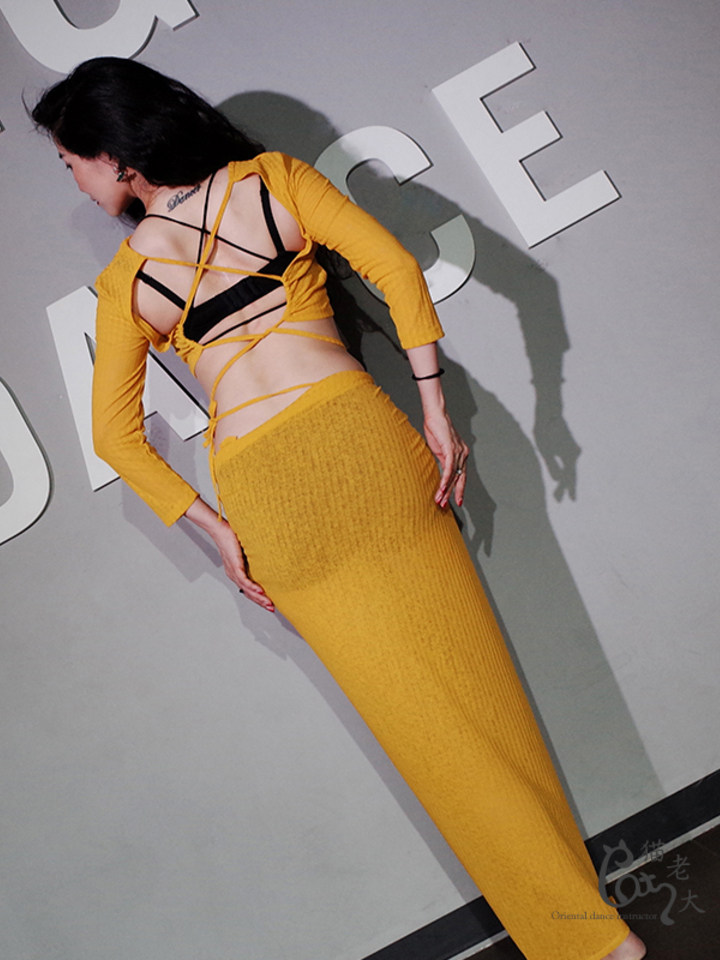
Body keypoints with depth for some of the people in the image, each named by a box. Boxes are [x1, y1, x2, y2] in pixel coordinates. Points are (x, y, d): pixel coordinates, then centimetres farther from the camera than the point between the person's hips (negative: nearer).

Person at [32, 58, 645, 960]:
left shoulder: (123, 281, 7)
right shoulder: (273, 178, 7)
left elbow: (115, 435, 5)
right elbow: (395, 266, -4)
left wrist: (219, 532, 6)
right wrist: (434, 409, -3)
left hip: (262, 497, -1)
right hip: (356, 433, 1)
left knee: (422, 713, 8)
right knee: (470, 674, 14)